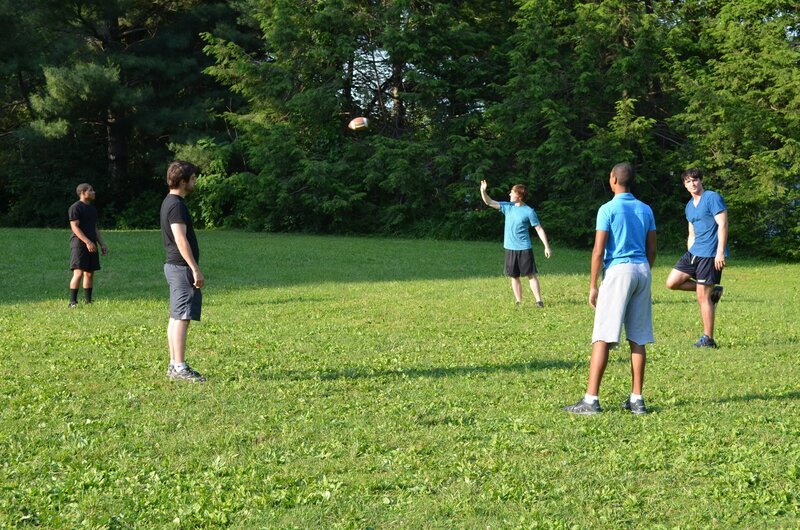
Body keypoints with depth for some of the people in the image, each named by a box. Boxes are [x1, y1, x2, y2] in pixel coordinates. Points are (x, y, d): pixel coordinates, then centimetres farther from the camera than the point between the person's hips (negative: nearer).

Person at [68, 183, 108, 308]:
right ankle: (72, 302, -13)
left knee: (90, 274, 8)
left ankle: (88, 301, 14)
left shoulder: (92, 208, 19)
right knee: (78, 273, -14)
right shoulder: (75, 207, -7)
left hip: (91, 245, 8)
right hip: (79, 244, -8)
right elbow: (75, 227, -14)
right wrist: (88, 242, -22)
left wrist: (102, 244, 15)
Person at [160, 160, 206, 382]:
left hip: (175, 266, 11)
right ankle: (179, 368, -11)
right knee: (182, 318, -11)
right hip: (181, 267, -11)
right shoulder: (176, 205, -15)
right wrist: (195, 269, -22)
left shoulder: (170, 202, 17)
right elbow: (181, 240, -22)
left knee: (176, 318, 12)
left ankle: (174, 365, 17)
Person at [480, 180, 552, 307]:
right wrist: (483, 191, -12)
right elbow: (489, 202, 6)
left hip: (524, 249, -5)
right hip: (510, 248, 5)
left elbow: (539, 229, -4)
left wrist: (546, 246, -8)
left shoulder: (529, 212, -8)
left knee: (531, 275, -3)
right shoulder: (508, 206, 6)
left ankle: (539, 301, 0)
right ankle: (519, 302, 13)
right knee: (514, 276, 7)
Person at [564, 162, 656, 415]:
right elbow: (652, 249, 12)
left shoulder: (608, 209, -6)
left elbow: (598, 250, -10)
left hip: (617, 271, -6)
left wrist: (593, 285, -5)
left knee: (602, 338, -5)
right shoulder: (645, 209, 12)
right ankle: (637, 399, 9)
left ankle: (592, 399, -8)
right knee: (638, 339, 8)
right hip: (642, 271, 6)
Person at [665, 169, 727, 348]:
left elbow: (723, 224, -15)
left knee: (702, 296, -7)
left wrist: (720, 252, -22)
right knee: (672, 282, 1)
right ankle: (712, 291, 13)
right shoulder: (689, 206, 17)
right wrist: (690, 256, 20)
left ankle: (708, 339, 3)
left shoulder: (713, 198, -8)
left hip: (710, 254, -8)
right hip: (694, 252, 8)